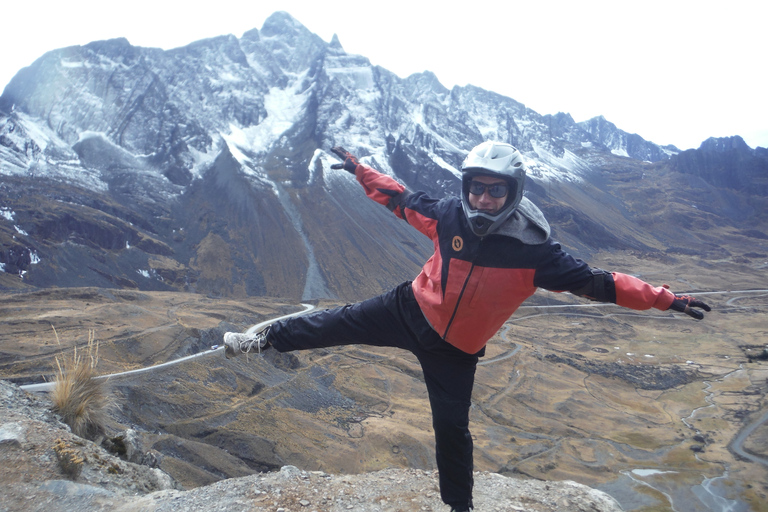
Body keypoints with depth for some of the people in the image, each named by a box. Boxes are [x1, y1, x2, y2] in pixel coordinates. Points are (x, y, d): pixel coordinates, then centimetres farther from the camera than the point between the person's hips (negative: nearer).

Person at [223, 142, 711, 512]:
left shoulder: (534, 250, -22)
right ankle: (265, 338, 26)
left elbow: (594, 281, -20)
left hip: (455, 349, -2)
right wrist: (360, 170, 9)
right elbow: (402, 198, 2)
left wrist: (665, 298, -26)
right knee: (343, 321, 3)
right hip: (409, 311, 2)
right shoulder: (449, 216, -15)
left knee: (452, 428, 5)